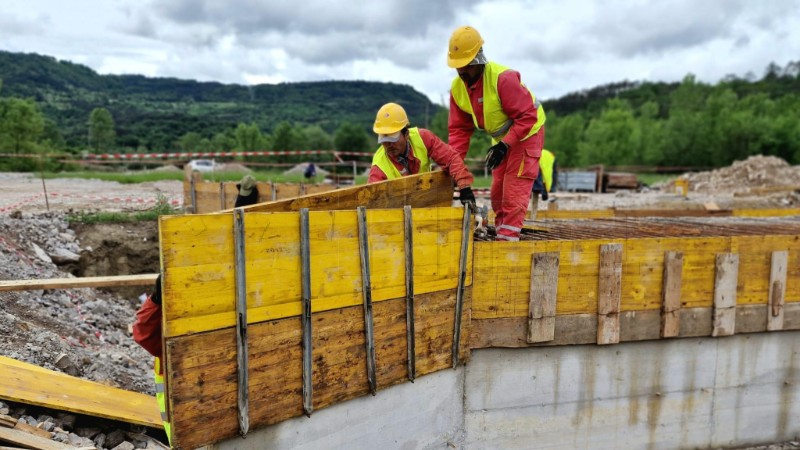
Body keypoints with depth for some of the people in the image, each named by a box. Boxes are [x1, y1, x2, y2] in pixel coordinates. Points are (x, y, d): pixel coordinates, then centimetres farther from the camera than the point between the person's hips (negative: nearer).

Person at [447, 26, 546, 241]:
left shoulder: (503, 78, -31)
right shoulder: (457, 88, -9)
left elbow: (527, 116, -29)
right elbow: (459, 128, -4)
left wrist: (505, 145, -34)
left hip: (526, 134, -7)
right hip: (502, 138, 8)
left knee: (514, 191, -12)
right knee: (497, 192, 11)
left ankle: (508, 238, -9)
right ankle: (501, 235, 22)